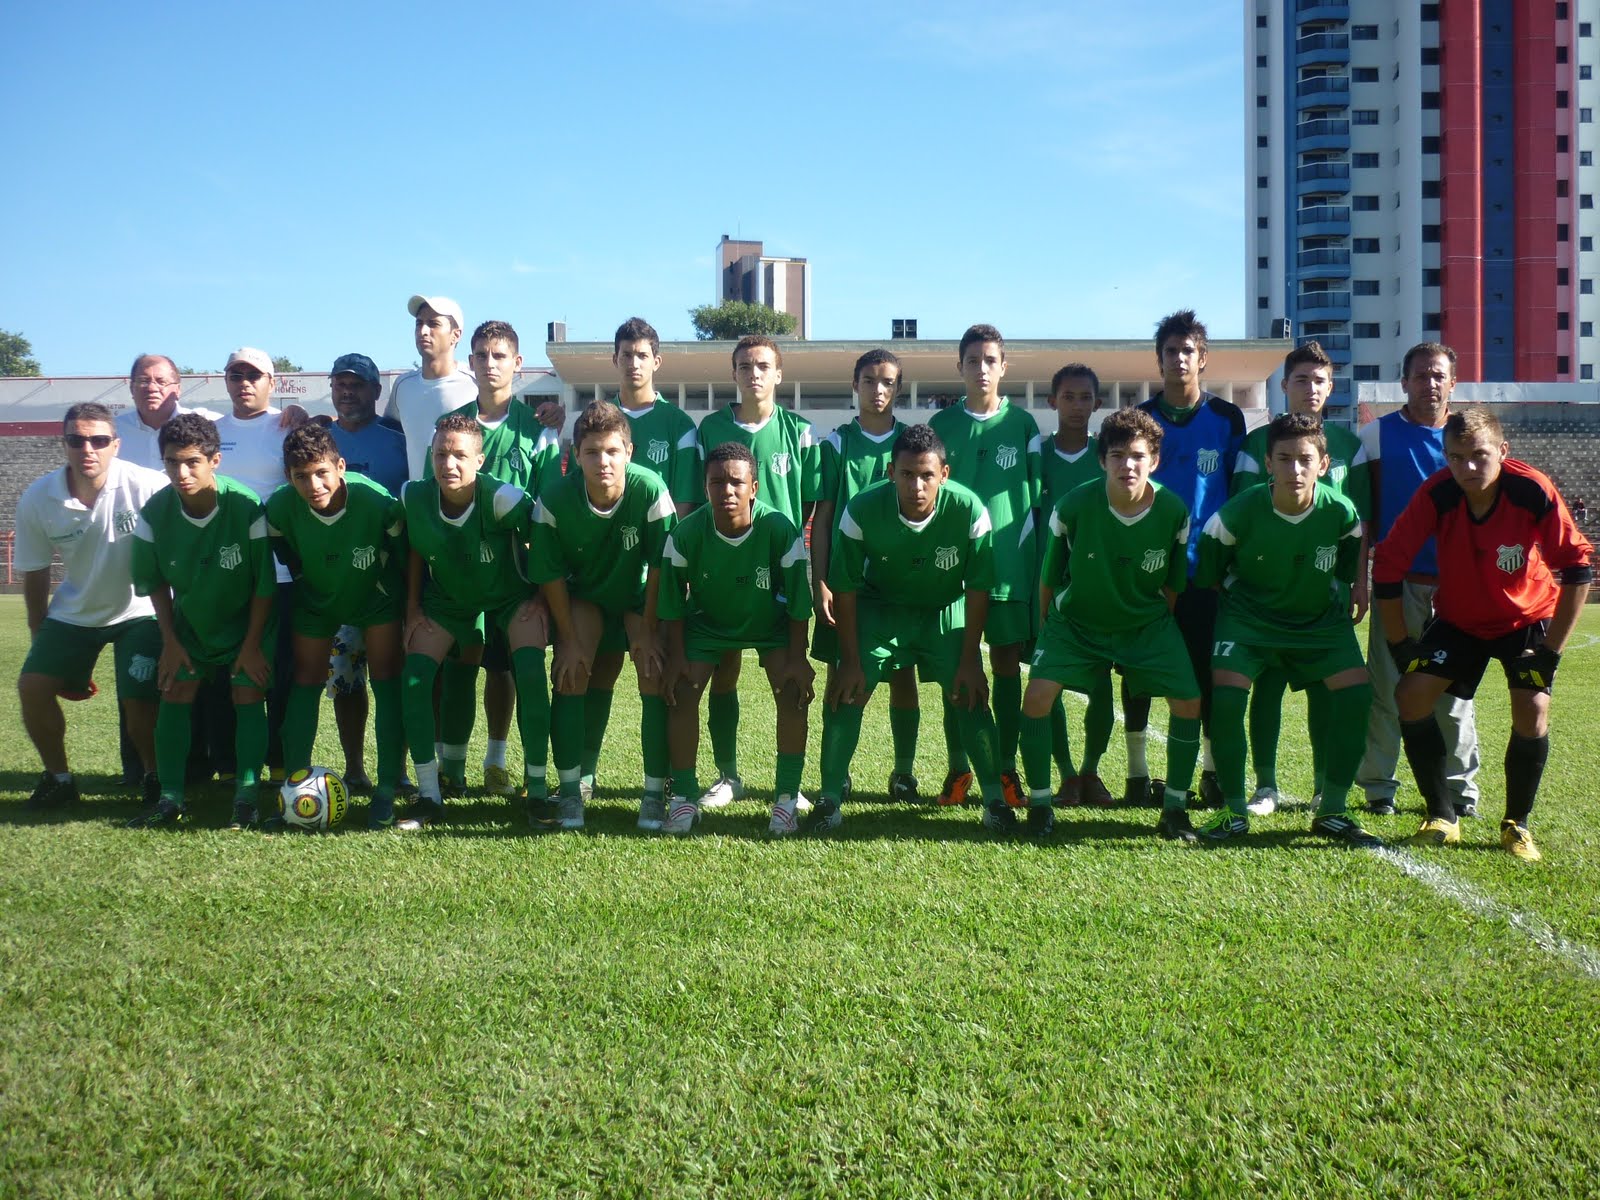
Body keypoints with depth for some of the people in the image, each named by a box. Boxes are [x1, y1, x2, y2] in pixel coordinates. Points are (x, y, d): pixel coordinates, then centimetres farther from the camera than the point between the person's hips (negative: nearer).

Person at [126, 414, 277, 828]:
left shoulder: (246, 507, -28)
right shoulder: (156, 511, -19)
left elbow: (265, 583, -18)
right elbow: (154, 582, -3)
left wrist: (252, 644, -14)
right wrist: (170, 641, -3)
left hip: (247, 620, -3)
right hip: (190, 621, 3)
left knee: (248, 697, -9)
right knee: (174, 695, -3)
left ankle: (246, 798, -3)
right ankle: (170, 799, 4)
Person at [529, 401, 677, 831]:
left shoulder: (650, 490, -29)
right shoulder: (555, 500, -25)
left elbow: (660, 565, -19)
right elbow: (550, 573, -14)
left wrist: (649, 632, -16)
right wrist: (569, 639, -13)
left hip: (640, 595, -1)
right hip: (584, 594, 1)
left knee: (655, 681, -15)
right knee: (570, 678, -15)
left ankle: (655, 794, -4)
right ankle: (570, 791, -4)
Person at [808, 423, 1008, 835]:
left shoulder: (968, 511, -26)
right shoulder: (863, 509, -26)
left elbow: (977, 588, -13)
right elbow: (845, 587, -14)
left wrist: (970, 659, -13)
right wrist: (851, 661, -13)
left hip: (946, 611, 0)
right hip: (879, 608, 0)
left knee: (971, 695, -12)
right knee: (845, 693, -13)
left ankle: (996, 800, 3)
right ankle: (830, 799, 0)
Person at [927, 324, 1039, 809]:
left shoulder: (1022, 424, 5)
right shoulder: (941, 424, 7)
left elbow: (1036, 497, 7)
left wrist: (1035, 562, 3)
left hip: (1009, 565, 0)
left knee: (1007, 665, 3)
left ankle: (1006, 769, 11)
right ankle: (958, 769, 11)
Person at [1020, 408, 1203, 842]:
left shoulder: (1174, 512, -17)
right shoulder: (1073, 506, -21)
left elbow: (1172, 585, 1)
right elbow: (1049, 577, -5)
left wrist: (1157, 626, 6)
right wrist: (1048, 631, 3)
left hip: (1147, 623, 2)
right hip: (1076, 620, -1)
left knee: (1189, 702, -12)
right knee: (1037, 694, -20)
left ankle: (1174, 808, 6)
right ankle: (1039, 803, -2)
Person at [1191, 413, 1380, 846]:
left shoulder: (1340, 512, -15)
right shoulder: (1240, 512, -21)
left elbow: (1345, 572, 5)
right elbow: (1206, 575, -5)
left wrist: (1338, 607, 9)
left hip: (1319, 619, 2)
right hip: (1248, 615, -2)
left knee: (1356, 690, -17)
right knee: (1226, 692, -24)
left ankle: (1332, 810, 0)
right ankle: (1234, 810, -5)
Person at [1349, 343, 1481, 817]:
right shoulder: (1377, 434, 4)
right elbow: (1363, 510, 4)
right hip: (1398, 580, -2)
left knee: (1453, 688, 6)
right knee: (1387, 685, 0)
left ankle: (1461, 787, 15)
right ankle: (1378, 786, 9)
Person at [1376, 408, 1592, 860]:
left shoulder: (1535, 492, -27)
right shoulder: (1435, 494, -23)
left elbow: (1578, 567, -18)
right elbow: (1388, 565, -16)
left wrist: (1552, 649, -18)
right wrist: (1400, 644, -12)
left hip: (1528, 619, -2)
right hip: (1458, 619, 2)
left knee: (1532, 710, -20)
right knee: (1411, 695, -15)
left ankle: (1517, 824, 3)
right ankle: (1442, 816, 1)